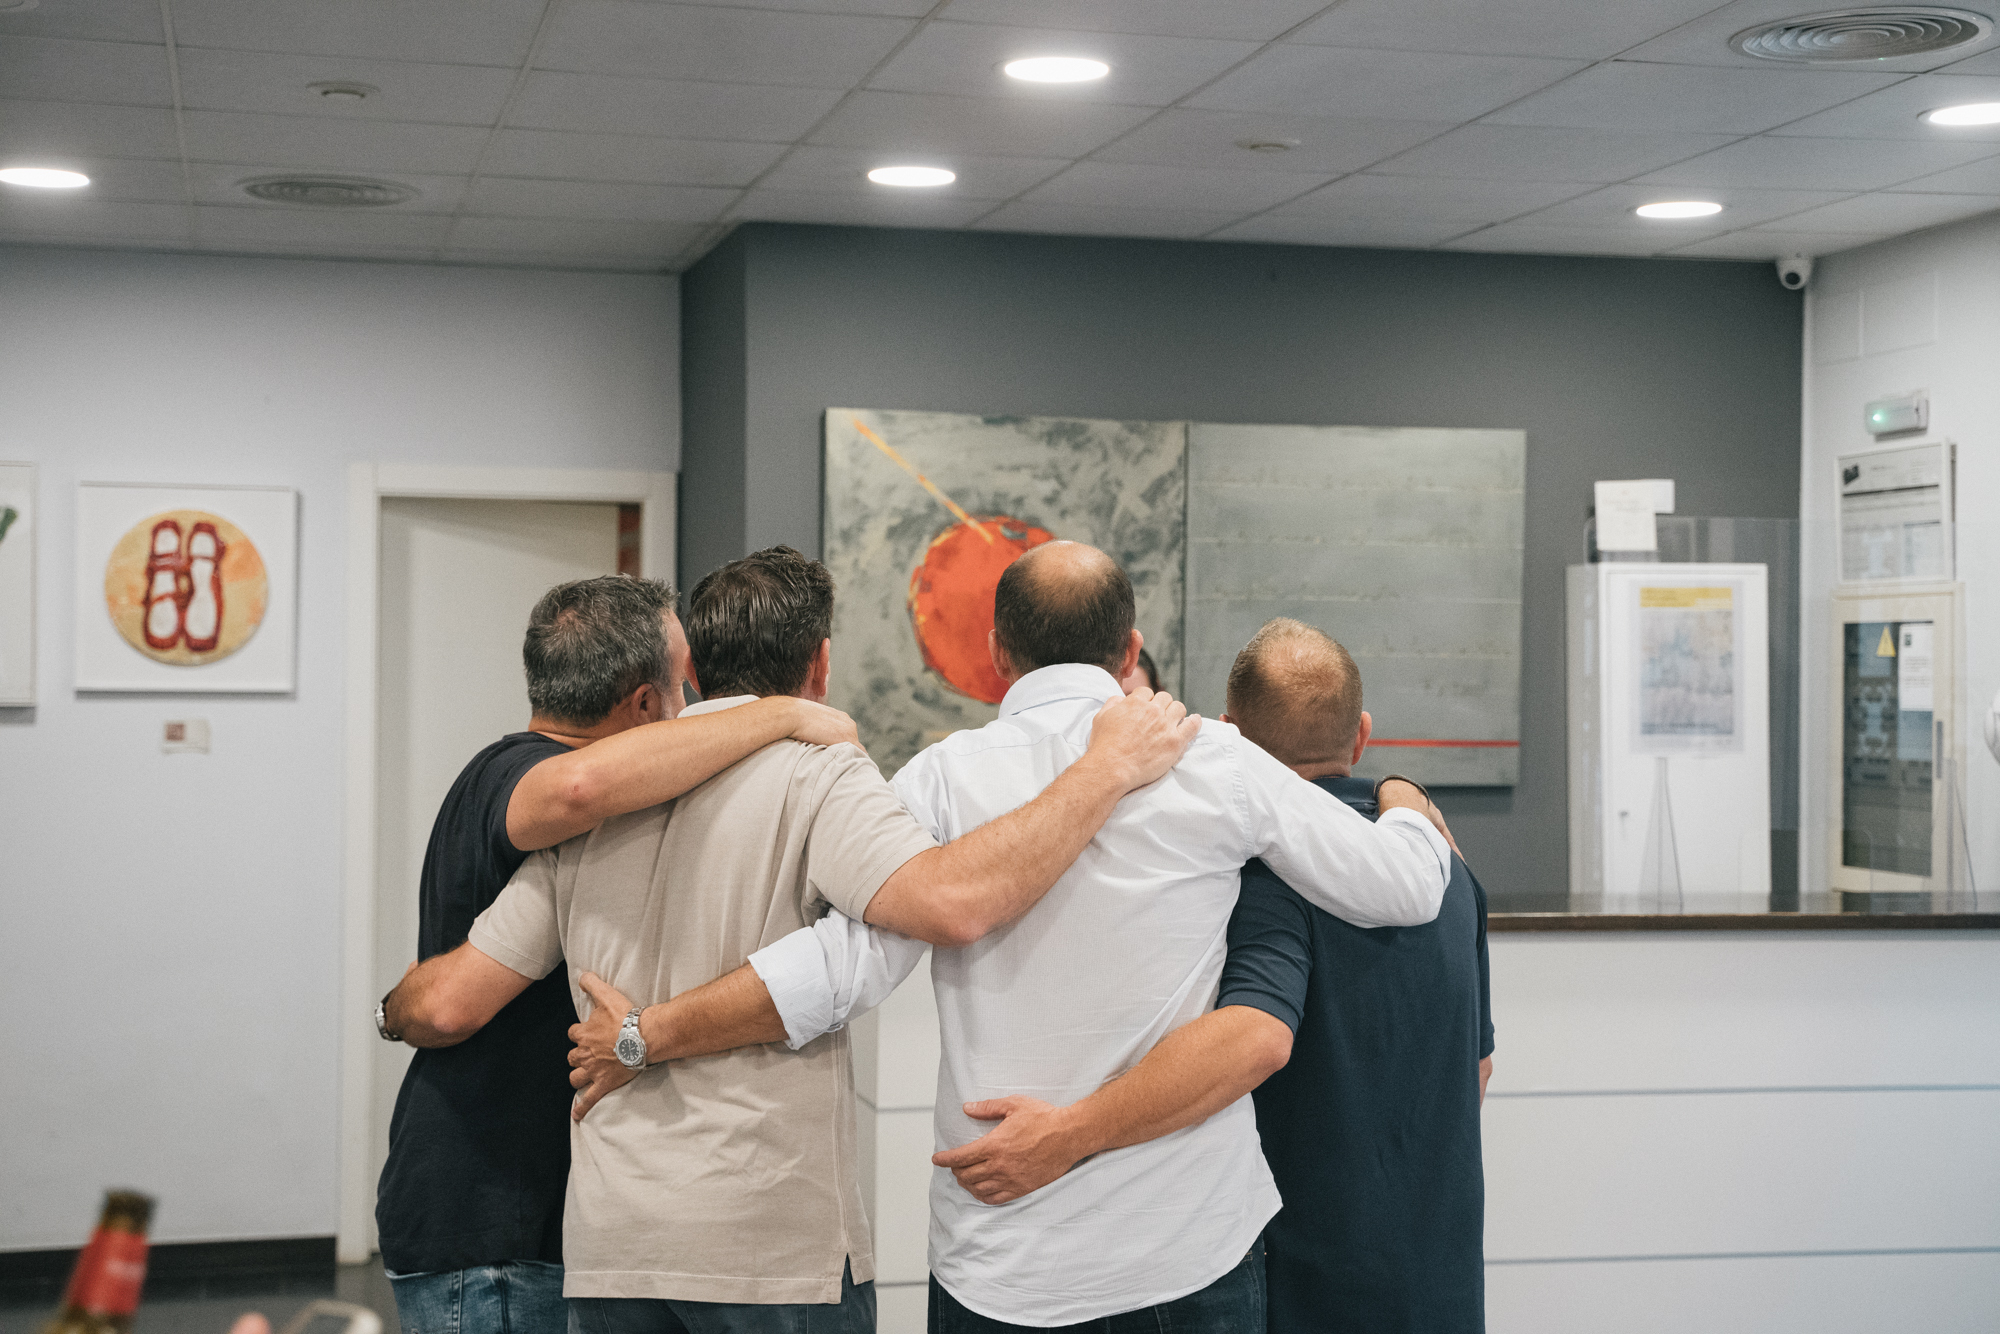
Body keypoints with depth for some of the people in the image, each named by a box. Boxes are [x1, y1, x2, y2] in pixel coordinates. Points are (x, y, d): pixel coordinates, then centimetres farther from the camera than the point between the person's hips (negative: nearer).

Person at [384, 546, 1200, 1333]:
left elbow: (446, 1005, 10)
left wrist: (398, 1005, 34)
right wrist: (1110, 767, -14)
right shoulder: (817, 771, -6)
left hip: (606, 1248, 5)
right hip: (778, 1240, -5)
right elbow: (951, 904, -24)